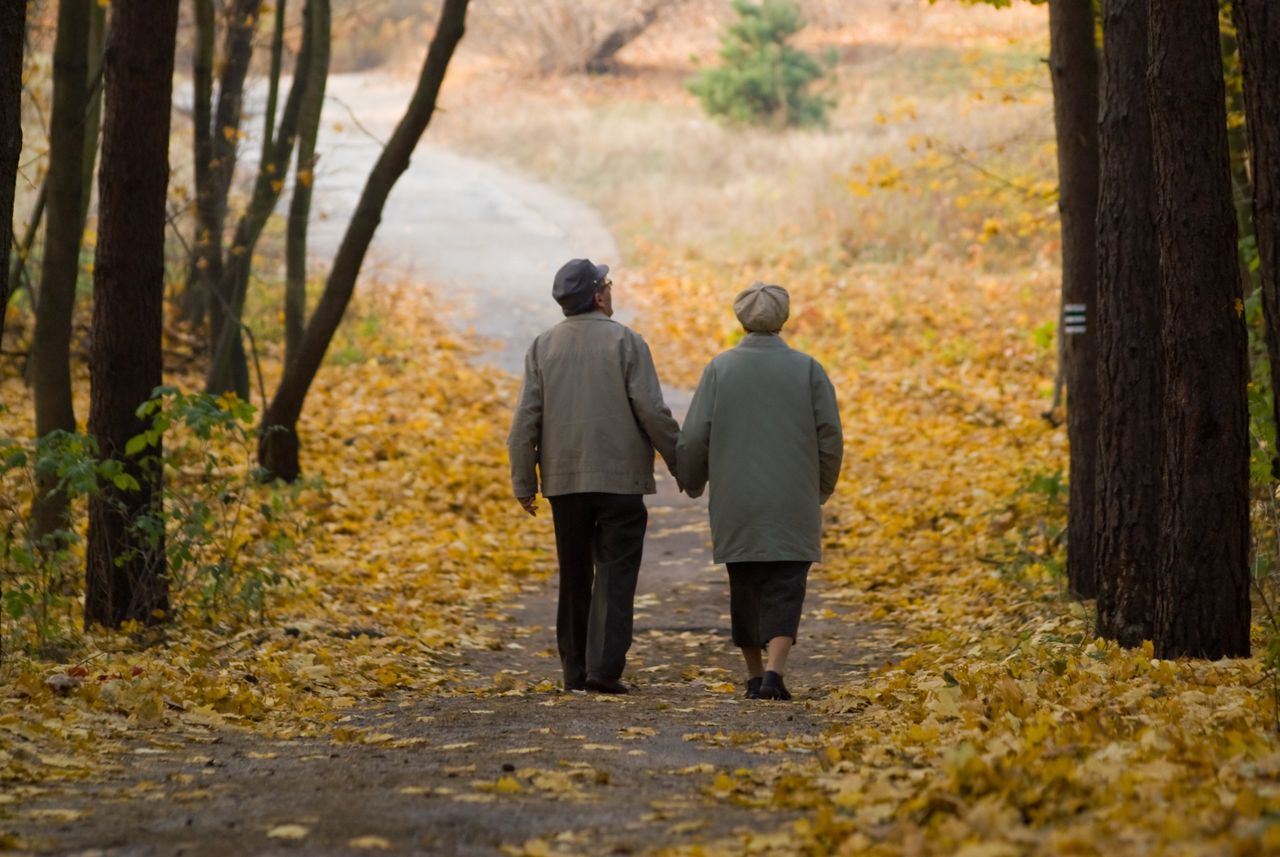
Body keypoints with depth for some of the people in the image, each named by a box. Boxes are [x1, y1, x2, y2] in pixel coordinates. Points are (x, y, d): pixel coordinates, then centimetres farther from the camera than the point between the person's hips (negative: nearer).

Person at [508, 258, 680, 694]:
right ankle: (604, 667, -13)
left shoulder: (543, 347, 4)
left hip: (564, 479, 3)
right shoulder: (625, 342, -5)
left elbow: (526, 418, 1)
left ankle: (575, 669, 14)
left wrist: (524, 482, 7)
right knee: (615, 572, -2)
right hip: (620, 478, -3)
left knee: (575, 576, 12)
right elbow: (652, 411, -9)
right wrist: (680, 463, 3)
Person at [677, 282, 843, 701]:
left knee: (745, 589, 13)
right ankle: (774, 673, -19)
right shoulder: (806, 369, -2)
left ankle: (755, 676, 19)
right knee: (784, 590, -1)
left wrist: (692, 484, 15)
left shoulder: (720, 368, -2)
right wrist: (822, 488, 15)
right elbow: (830, 436, -1)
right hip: (792, 507, -1)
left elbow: (694, 437, -3)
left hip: (736, 506, 1)